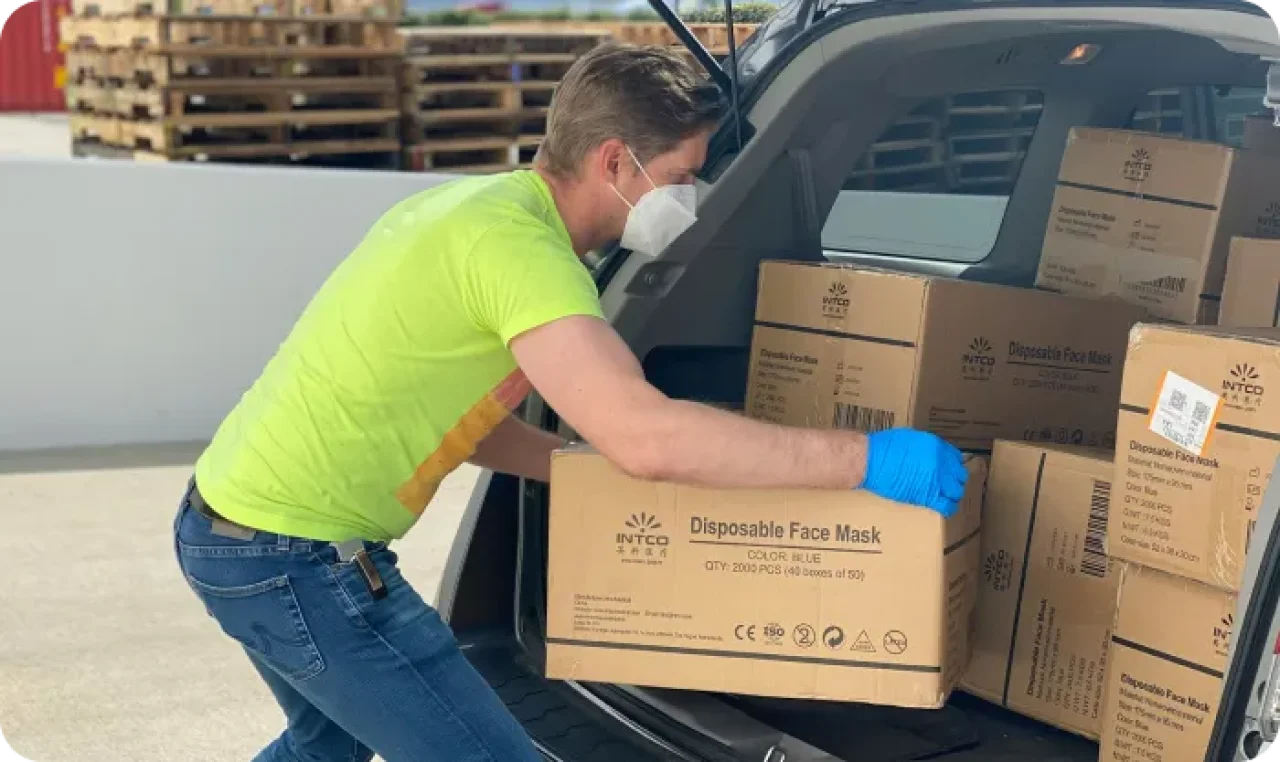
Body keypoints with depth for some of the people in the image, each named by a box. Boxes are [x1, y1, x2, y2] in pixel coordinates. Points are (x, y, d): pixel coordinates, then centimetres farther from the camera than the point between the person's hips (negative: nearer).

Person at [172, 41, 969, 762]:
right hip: (294, 554, -10)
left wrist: (588, 467, 9)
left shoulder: (480, 201, 7)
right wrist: (865, 459, -30)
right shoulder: (515, 241, -23)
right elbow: (646, 435, -35)